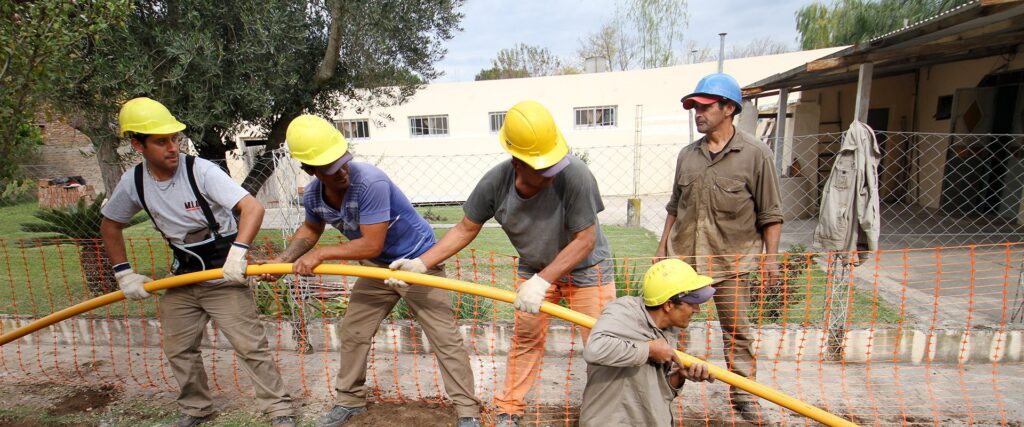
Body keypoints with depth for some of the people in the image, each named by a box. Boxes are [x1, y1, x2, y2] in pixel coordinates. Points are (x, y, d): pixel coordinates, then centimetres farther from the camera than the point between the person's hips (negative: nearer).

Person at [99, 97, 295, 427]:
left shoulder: (200, 171, -21)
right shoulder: (134, 182, -4)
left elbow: (253, 208, -31)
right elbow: (110, 225, 13)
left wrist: (238, 252, -44)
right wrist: (124, 273, 6)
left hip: (224, 274, -6)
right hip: (183, 276, 6)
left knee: (250, 346, -7)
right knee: (178, 349, 16)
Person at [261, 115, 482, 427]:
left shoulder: (371, 182, -33)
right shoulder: (312, 196, -10)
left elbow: (371, 245, -32)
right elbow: (310, 230, 14)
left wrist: (320, 254, -23)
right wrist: (282, 260, 1)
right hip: (378, 267, 7)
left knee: (444, 337, -6)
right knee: (352, 333, 13)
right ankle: (350, 400, 35)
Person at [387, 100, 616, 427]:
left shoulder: (575, 175, -34)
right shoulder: (495, 183, -23)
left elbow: (585, 239, -28)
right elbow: (466, 229, -9)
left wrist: (542, 281, -33)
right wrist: (421, 263, -14)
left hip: (586, 268, -2)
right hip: (535, 269, 3)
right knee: (526, 339, 9)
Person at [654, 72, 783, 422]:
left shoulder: (755, 154, -5)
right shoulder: (687, 155, 7)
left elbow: (770, 213, -3)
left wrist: (770, 256, -6)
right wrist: (663, 248, 13)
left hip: (731, 261, -3)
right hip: (682, 257, 4)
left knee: (736, 331, 10)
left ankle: (743, 395, 27)